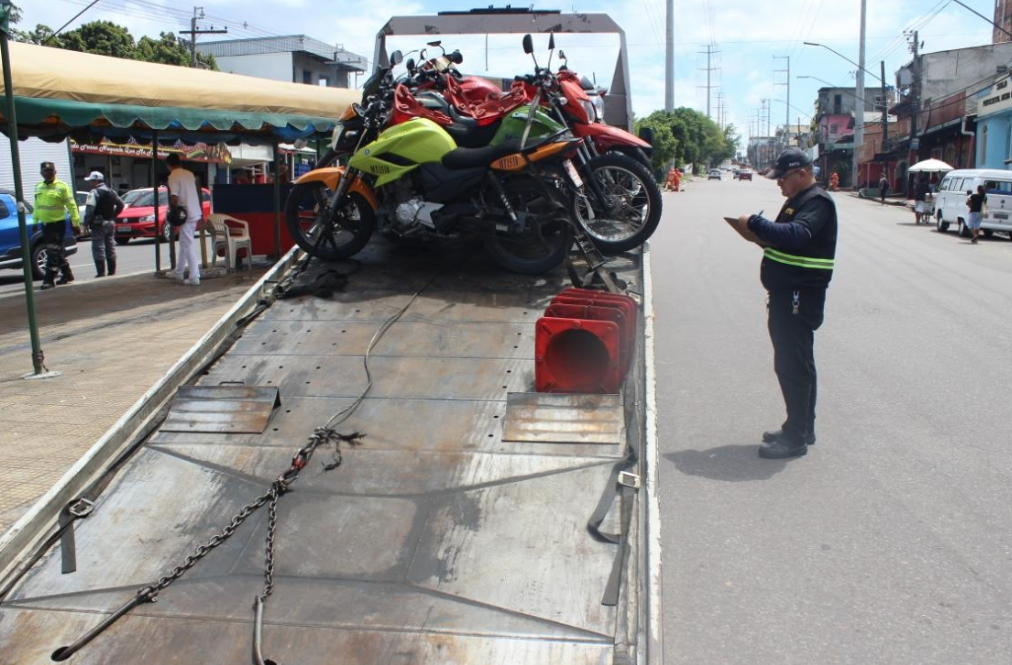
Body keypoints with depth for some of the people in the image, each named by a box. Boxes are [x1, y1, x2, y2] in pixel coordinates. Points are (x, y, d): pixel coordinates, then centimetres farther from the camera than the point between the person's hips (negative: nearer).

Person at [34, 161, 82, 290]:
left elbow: (71, 206, -9)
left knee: (53, 253, -8)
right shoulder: (38, 187, 11)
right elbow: (37, 206, 18)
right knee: (57, 253, 14)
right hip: (45, 225, 7)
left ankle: (49, 280, -5)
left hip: (57, 224, -7)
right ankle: (67, 275, 25)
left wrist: (76, 223, -11)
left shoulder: (62, 187, -8)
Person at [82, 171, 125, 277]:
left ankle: (101, 273, -8)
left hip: (98, 224, -8)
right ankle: (112, 272, 13)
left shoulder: (94, 193, -11)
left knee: (98, 248, -5)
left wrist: (86, 223, -15)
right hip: (110, 223, 8)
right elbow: (120, 204, 20)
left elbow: (90, 209, -20)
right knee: (110, 248, 11)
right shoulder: (111, 192, 13)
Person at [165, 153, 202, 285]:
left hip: (185, 213, -8)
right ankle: (179, 272, 30)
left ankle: (194, 277, -9)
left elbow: (174, 197, -19)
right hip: (194, 212, 8)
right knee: (184, 243, 19)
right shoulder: (189, 173, 12)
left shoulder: (173, 176, -11)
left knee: (189, 245, -7)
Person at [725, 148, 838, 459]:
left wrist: (754, 223, -25)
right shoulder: (797, 201, 17)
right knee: (795, 364, 16)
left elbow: (797, 235, -32)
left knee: (792, 366, -6)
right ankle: (800, 428, 27)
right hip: (787, 295, 10)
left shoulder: (817, 202, -15)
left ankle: (796, 437, 1)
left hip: (800, 298, -10)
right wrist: (759, 236, 2)